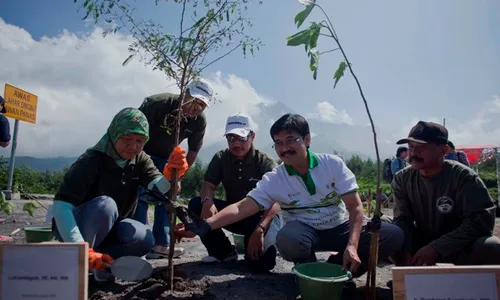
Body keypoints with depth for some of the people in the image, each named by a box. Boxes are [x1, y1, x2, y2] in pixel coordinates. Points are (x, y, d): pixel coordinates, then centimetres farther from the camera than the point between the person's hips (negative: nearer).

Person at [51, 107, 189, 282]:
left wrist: (170, 174, -48)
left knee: (145, 239, -24)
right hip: (71, 228, -4)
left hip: (108, 229, 5)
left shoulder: (140, 160, -7)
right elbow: (60, 206, -32)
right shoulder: (91, 161, -25)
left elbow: (157, 188, -25)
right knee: (105, 205, -35)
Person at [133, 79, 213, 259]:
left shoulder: (199, 122, -15)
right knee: (141, 196, -15)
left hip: (166, 158, 5)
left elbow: (193, 152, -3)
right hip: (140, 153, -5)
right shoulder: (158, 103, -30)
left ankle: (160, 244, 3)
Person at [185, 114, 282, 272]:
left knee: (261, 261, -30)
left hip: (261, 216, -4)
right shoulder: (221, 158, -3)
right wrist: (207, 201, -36)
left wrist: (259, 230, -41)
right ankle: (224, 252, -2)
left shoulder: (266, 162, -16)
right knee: (196, 205, -20)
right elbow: (207, 185, -9)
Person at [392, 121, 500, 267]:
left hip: (460, 246, -3)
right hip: (421, 243, 3)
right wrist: (406, 252, -30)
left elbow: (482, 219, -25)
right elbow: (402, 220, -9)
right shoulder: (402, 179, -7)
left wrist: (437, 248, -32)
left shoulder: (463, 176, -18)